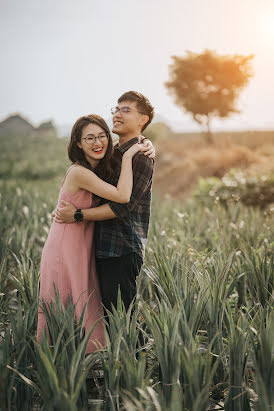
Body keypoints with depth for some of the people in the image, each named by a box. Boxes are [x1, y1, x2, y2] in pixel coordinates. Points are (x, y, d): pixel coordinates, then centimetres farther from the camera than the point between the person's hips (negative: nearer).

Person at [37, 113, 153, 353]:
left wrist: (147, 146, -2)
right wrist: (128, 156, -23)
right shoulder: (79, 173, -21)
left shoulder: (100, 169, 5)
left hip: (82, 250, 9)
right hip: (65, 251, -9)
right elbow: (123, 196, -29)